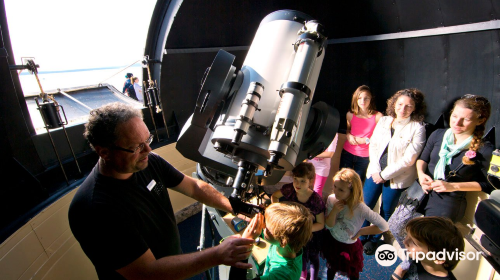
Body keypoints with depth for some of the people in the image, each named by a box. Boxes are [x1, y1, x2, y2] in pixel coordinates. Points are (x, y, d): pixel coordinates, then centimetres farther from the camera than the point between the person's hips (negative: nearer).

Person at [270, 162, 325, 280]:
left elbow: (321, 224, -21)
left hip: (312, 232, -3)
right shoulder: (290, 189, -26)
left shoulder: (316, 200, -33)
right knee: (301, 254, 29)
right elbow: (274, 196, -6)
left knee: (313, 257, 22)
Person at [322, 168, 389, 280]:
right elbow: (328, 226, -15)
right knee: (331, 269, 30)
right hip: (331, 242, 3)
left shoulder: (360, 208, -32)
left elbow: (384, 226, -24)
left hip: (349, 247, -3)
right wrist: (334, 211, -33)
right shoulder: (331, 199, -21)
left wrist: (360, 231, -19)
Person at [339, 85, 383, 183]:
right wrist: (348, 136, -3)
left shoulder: (377, 116, -11)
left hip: (364, 156, -3)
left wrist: (366, 140, -17)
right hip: (347, 152, 3)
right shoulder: (350, 114, 0)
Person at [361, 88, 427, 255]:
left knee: (386, 211, 12)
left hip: (397, 178, -3)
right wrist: (376, 170, -8)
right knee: (365, 205, 8)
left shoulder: (418, 128, -10)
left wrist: (384, 175, -13)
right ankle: (361, 237, 30)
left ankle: (375, 239, 34)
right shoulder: (383, 121, 3)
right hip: (375, 172, 3)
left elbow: (409, 159, -14)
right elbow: (373, 145, 2)